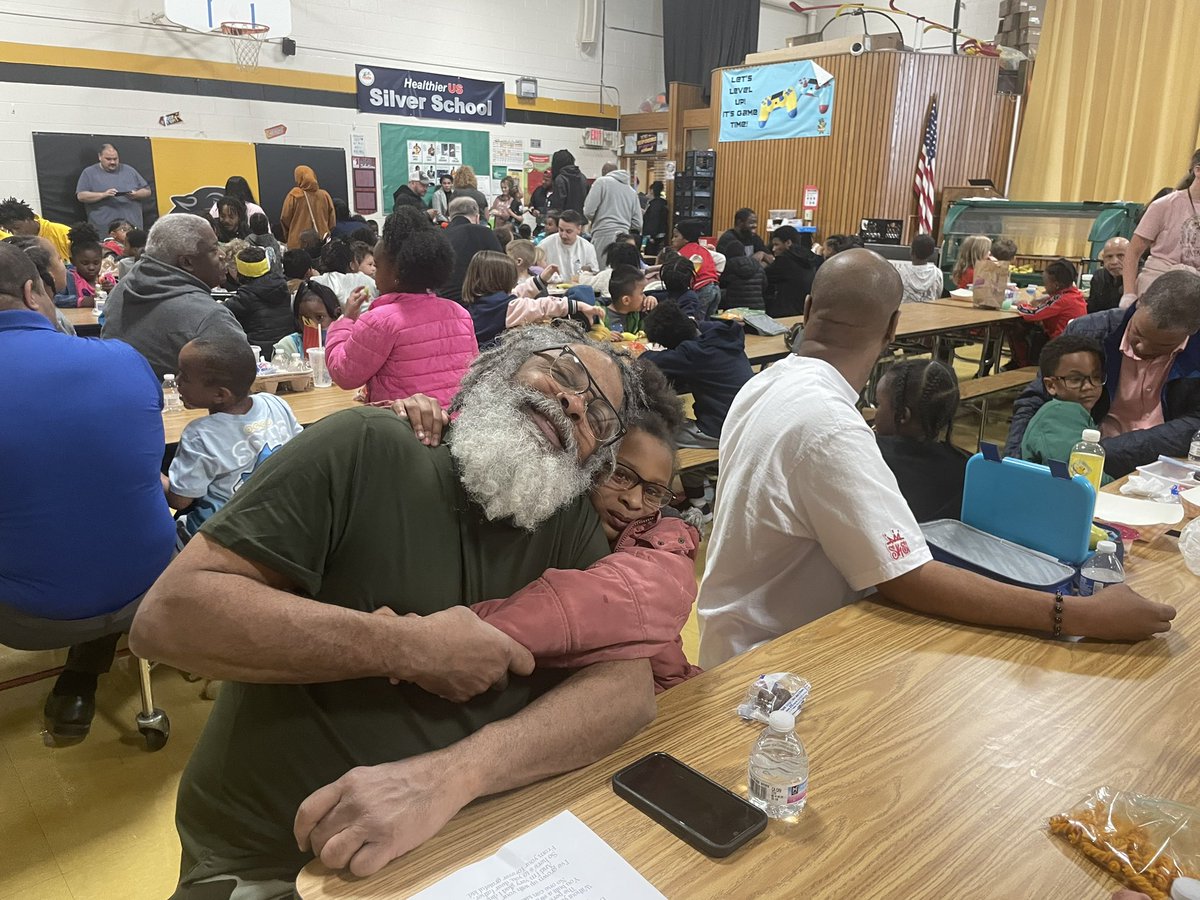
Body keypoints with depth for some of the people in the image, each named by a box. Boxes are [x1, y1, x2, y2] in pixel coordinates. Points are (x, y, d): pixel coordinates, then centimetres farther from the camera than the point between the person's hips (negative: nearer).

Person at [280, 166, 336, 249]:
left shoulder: (294, 195, -4)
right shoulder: (324, 195, 3)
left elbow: (285, 218, 0)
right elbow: (332, 220, 6)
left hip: (298, 244, -2)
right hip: (322, 243, 3)